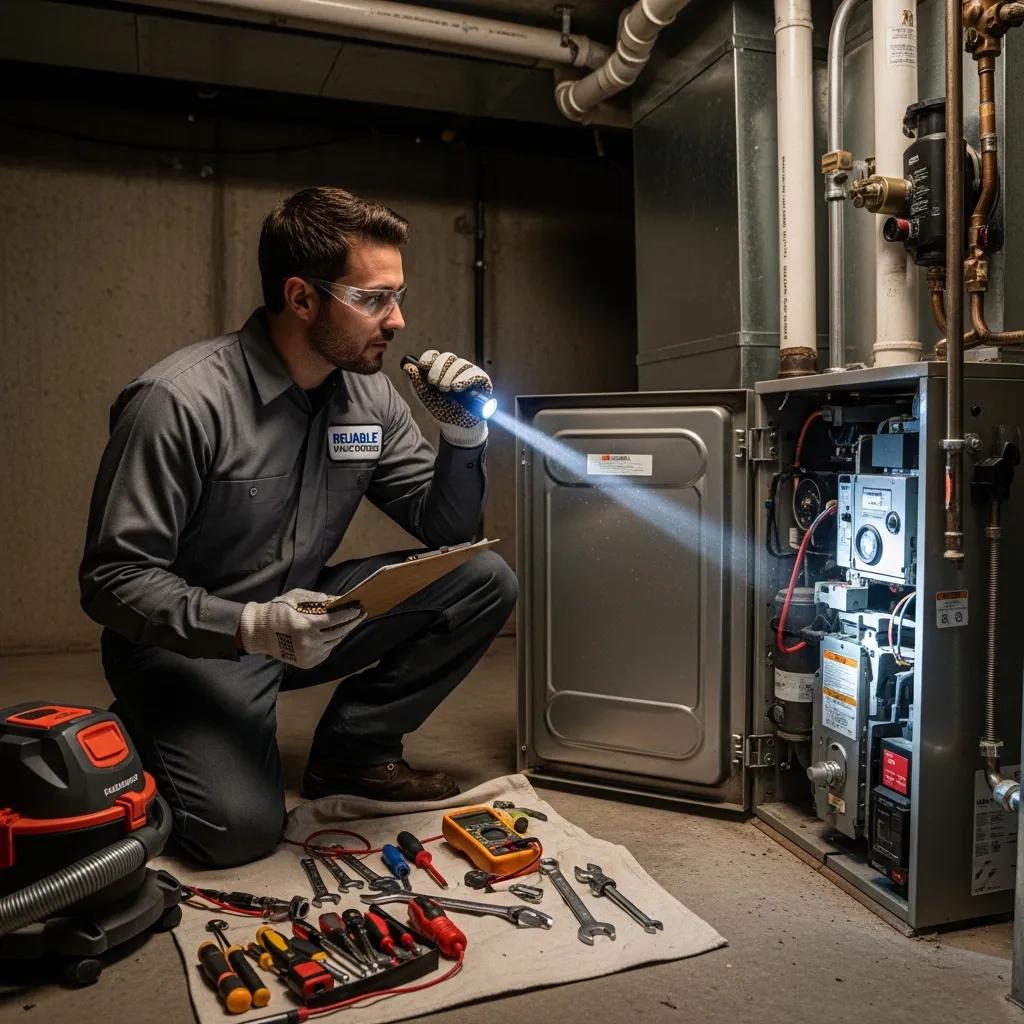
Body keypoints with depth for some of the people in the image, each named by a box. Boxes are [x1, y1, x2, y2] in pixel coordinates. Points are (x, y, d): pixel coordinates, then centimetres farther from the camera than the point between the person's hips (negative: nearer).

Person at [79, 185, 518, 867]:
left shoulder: (370, 396, -4)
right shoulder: (179, 401, -23)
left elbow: (444, 530, 1)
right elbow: (113, 579, -21)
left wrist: (463, 436, -16)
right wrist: (247, 627, -35)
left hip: (309, 615, 6)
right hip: (192, 642, -5)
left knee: (485, 581, -10)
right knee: (243, 826, -24)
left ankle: (354, 749, 4)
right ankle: (148, 744, 11)